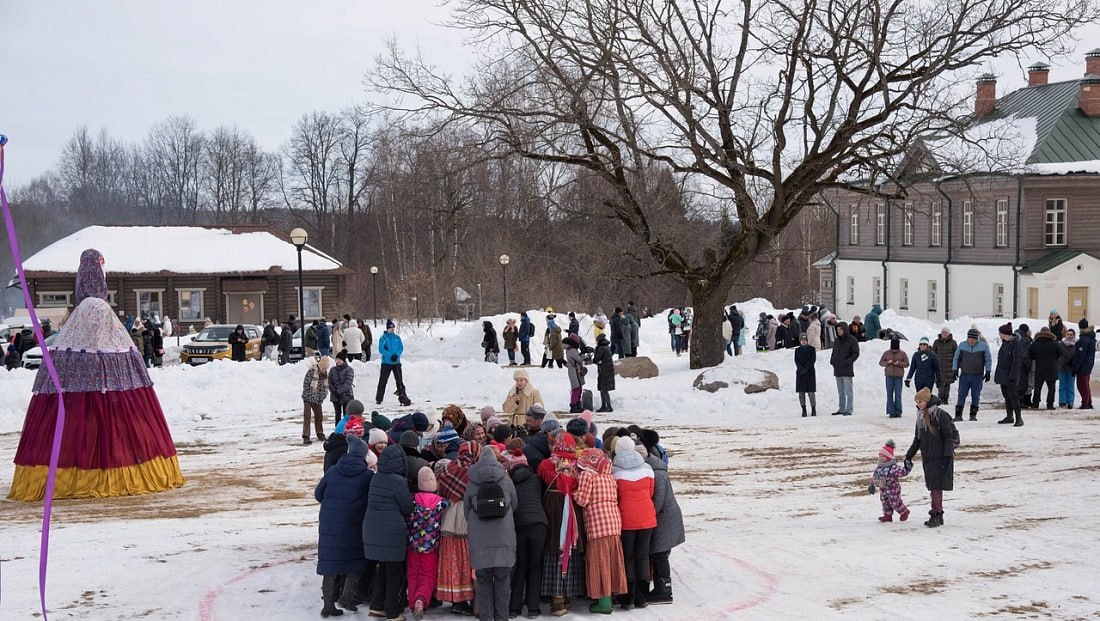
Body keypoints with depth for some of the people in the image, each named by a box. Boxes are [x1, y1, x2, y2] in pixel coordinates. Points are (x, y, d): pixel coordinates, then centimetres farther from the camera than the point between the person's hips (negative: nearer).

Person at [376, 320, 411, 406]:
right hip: (386, 362, -3)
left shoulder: (397, 338, 6)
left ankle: (403, 398, 1)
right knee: (383, 381, 2)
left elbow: (401, 348, 6)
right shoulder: (383, 338, -5)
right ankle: (378, 399, 11)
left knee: (399, 381, 0)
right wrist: (390, 355, -20)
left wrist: (397, 355, -13)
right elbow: (381, 349, -11)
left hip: (396, 362, 3)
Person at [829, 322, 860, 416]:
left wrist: (847, 362, -17)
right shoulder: (837, 341, 13)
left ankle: (848, 410, -6)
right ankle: (841, 409, 14)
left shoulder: (852, 340, -4)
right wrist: (832, 360, 3)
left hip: (847, 370, -6)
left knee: (848, 391, -6)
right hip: (837, 370, 6)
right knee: (840, 391, 10)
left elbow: (856, 353, -6)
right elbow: (834, 352, 23)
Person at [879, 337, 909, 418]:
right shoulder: (886, 353, 5)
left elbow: (907, 364, 3)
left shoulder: (902, 354, 3)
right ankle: (891, 412, 3)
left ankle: (898, 412, 7)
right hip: (889, 376, 1)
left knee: (898, 394, -1)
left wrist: (899, 363, -13)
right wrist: (887, 362, -9)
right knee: (889, 394, 0)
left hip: (898, 376, -1)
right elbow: (881, 363, 9)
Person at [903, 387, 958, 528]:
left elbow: (949, 437, -12)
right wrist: (909, 456, 17)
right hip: (927, 458, 7)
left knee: (937, 486, -9)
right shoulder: (920, 417, 13)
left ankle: (935, 515, -5)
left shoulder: (940, 415, -10)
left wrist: (948, 456, -18)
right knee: (933, 487, 9)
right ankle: (938, 516, 15)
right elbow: (917, 440, 21)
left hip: (940, 457, -7)